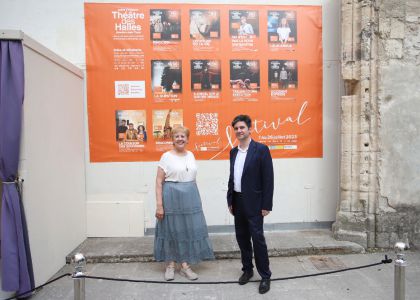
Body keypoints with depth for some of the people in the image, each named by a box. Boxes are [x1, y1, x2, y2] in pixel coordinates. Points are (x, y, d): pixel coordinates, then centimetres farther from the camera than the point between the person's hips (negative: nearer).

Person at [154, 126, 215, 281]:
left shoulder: (191, 155, 9)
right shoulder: (166, 156, -6)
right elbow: (159, 181, -8)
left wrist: (194, 197, 14)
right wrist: (159, 204, -14)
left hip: (190, 197, 5)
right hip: (171, 197, -4)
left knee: (189, 229, 7)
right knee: (171, 229, 7)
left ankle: (185, 265, 21)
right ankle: (170, 265, 24)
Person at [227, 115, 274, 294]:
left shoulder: (261, 149, -10)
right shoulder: (234, 151, 9)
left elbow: (268, 179, -12)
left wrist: (266, 205, -14)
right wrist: (230, 201, 10)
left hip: (254, 202, -6)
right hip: (238, 202, 6)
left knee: (257, 238, 0)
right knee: (242, 237, 14)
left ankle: (265, 276, 16)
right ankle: (247, 269, 31)